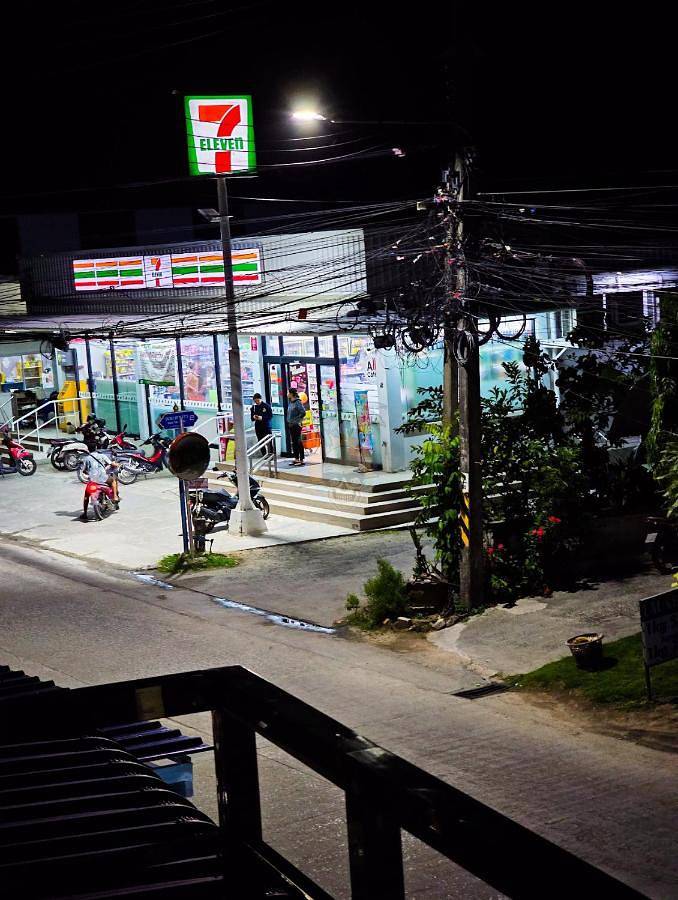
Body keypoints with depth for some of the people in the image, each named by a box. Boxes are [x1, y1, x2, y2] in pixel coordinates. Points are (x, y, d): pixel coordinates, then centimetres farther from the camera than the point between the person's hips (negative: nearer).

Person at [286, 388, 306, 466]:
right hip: (291, 425, 8)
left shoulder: (298, 402, -13)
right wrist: (289, 421, 10)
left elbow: (303, 413, -18)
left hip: (296, 425, -8)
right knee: (294, 442, 11)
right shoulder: (290, 402, 11)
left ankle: (301, 460, -2)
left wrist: (297, 421, -15)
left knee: (298, 442, -5)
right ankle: (296, 458, 18)